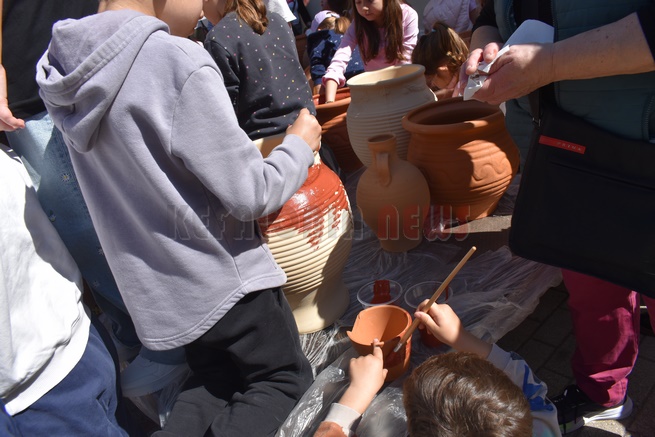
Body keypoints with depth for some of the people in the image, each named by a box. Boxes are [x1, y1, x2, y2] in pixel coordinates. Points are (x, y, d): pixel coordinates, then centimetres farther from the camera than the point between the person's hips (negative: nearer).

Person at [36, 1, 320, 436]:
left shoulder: (71, 64, -1)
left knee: (216, 375, 28)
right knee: (286, 378, 17)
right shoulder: (179, 62, -23)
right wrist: (300, 145, -1)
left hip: (154, 283, 7)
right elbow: (250, 195, -19)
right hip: (223, 275, -7)